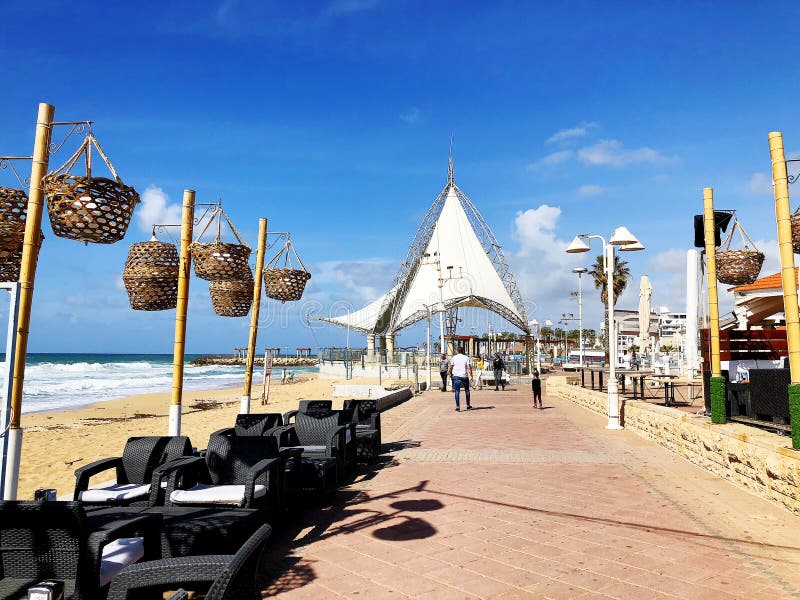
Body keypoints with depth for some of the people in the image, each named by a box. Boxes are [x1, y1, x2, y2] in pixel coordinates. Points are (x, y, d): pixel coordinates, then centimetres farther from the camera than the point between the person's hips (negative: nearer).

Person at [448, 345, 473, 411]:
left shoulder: (454, 358, 3)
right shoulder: (466, 358, -1)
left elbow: (451, 367, 5)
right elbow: (469, 367, -9)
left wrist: (451, 374, 20)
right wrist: (471, 374, 4)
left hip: (456, 376, 0)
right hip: (464, 376, 0)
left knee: (457, 391, 0)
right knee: (467, 391, 15)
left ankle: (457, 406, -9)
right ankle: (468, 406, 23)